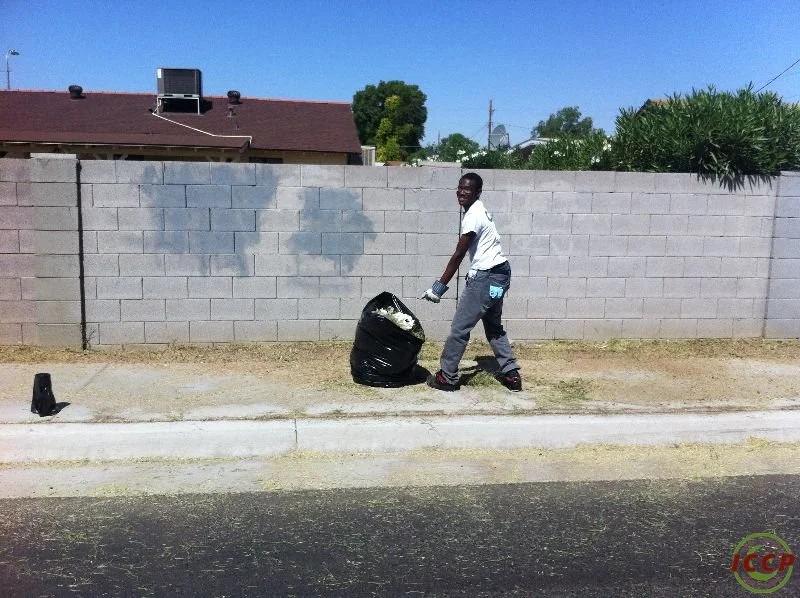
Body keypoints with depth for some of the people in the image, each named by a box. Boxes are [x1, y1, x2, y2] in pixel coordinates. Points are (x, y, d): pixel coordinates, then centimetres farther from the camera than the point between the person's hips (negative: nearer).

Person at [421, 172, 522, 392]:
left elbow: (458, 255, -18)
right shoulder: (479, 210, 13)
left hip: (487, 277, -11)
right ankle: (511, 374, 21)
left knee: (460, 327, -2)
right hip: (498, 274, 11)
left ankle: (447, 377, 7)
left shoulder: (473, 216, -17)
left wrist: (439, 286, -16)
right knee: (494, 326, 19)